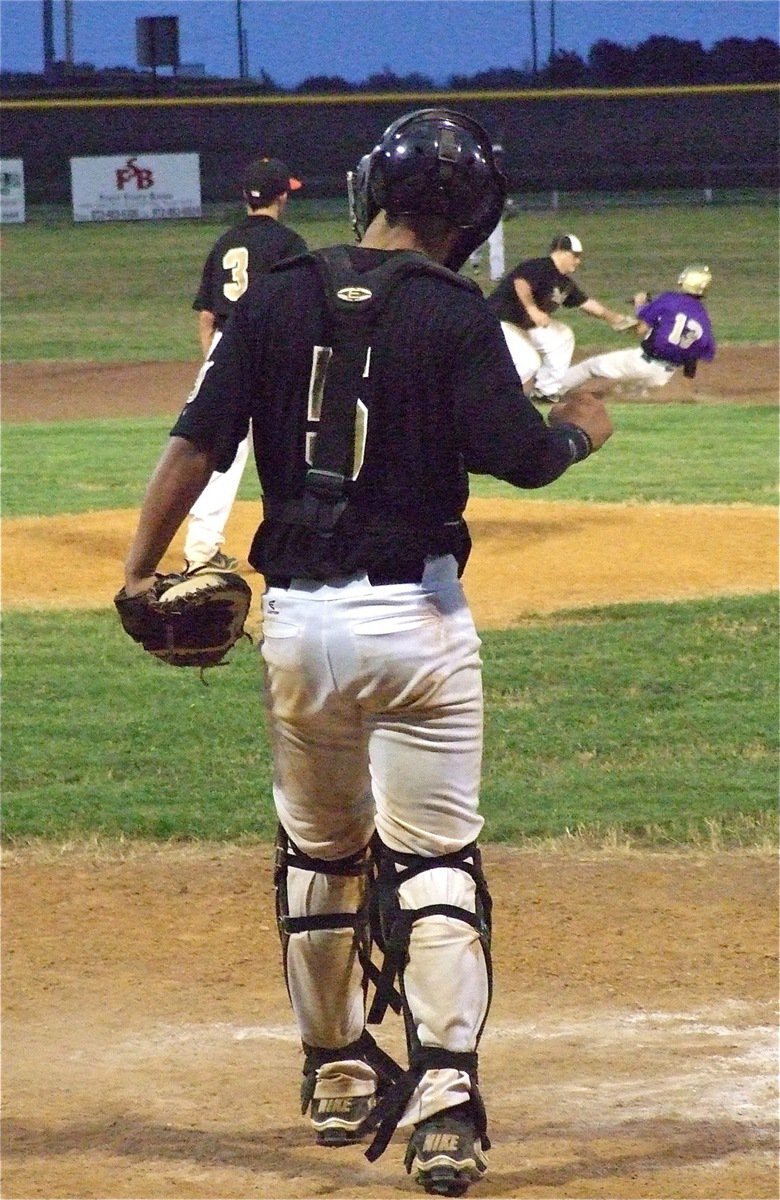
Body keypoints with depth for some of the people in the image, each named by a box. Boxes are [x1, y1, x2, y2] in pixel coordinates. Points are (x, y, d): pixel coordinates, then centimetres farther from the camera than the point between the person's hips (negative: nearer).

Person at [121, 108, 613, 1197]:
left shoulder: (279, 300, 3)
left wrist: (140, 573, 2)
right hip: (415, 617, -3)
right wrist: (579, 432, 7)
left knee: (319, 853, 20)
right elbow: (514, 455, -14)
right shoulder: (453, 313, -7)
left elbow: (198, 442, -3)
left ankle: (338, 1075, 30)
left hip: (296, 618, 3)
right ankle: (443, 1095, -15)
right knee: (434, 860, -1)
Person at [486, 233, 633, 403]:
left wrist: (613, 318, 18)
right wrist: (532, 309, -49)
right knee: (527, 363, -23)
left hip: (526, 325, 10)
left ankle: (546, 392, 16)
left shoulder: (565, 283, 7)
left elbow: (586, 302, 17)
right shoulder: (540, 268, -23)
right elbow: (521, 282, -42)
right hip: (500, 321, -10)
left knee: (562, 336, 10)